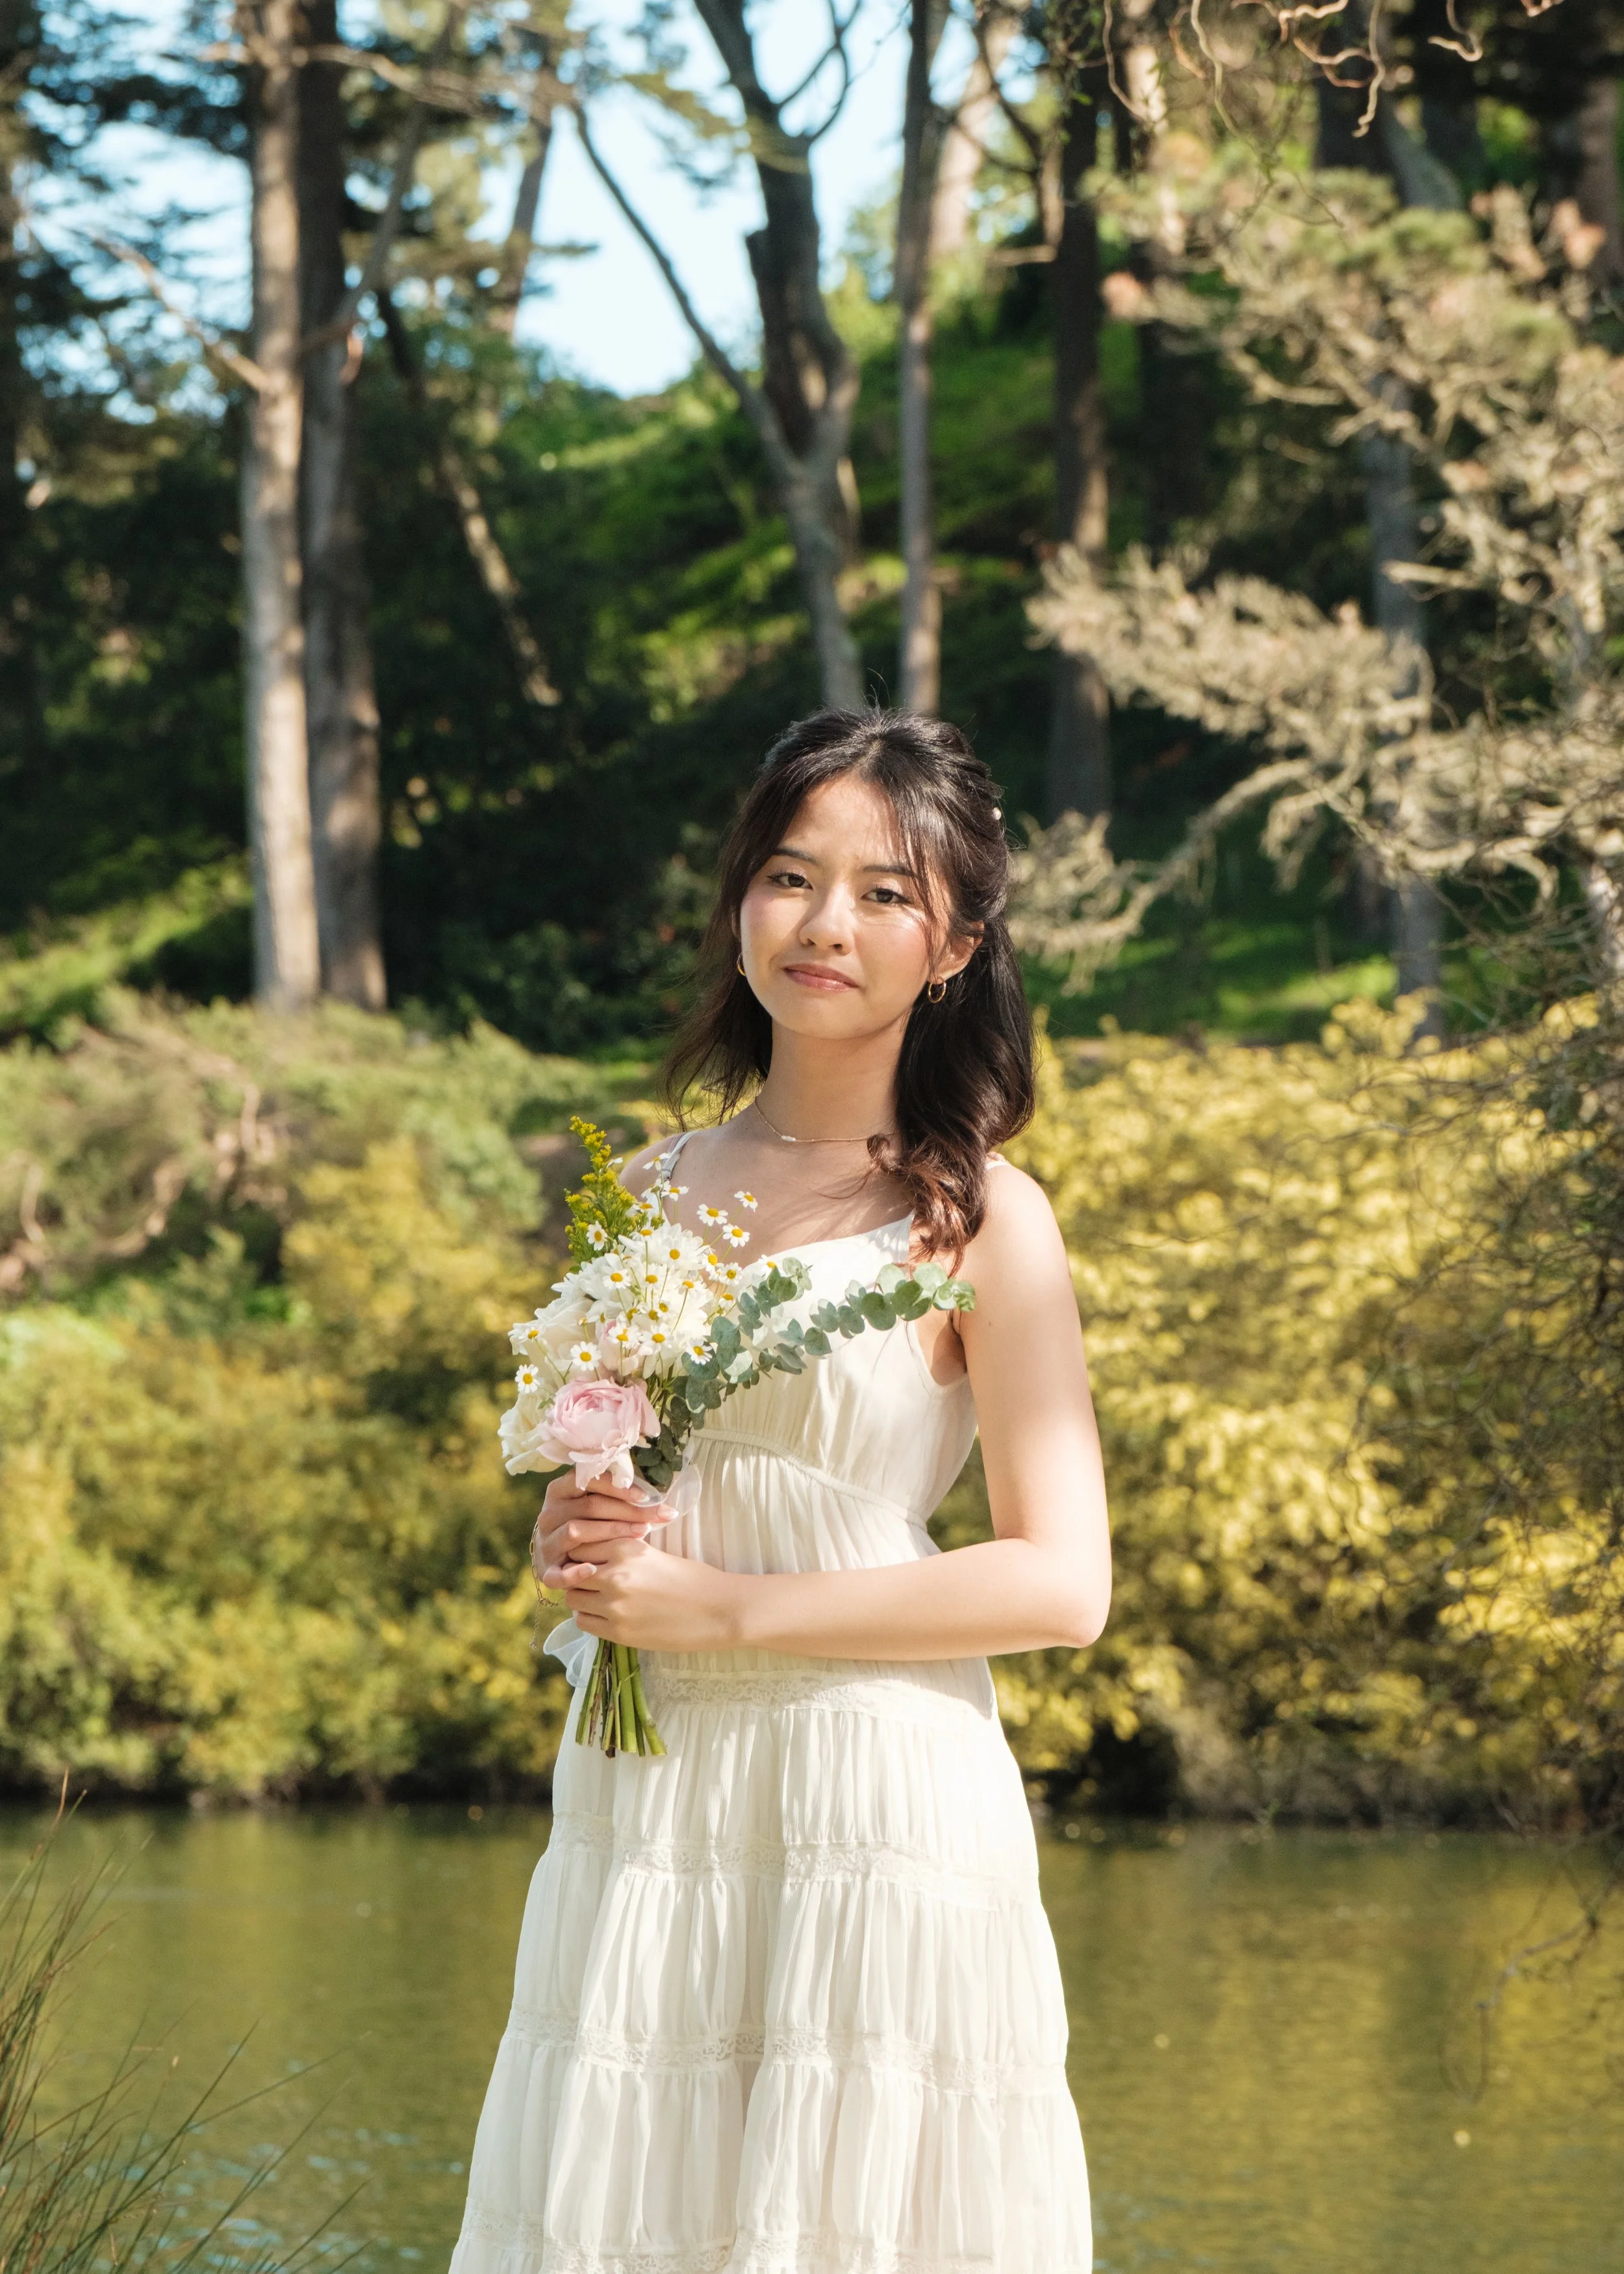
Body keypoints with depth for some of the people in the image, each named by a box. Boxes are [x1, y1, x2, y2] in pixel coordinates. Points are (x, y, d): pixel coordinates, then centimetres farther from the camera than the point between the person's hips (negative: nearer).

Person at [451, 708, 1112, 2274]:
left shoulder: (977, 1216, -3)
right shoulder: (646, 1191, 12)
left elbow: (1063, 1584, -8)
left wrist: (726, 1608, -12)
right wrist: (571, 1545, 1)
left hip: (880, 1807, -5)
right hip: (640, 1796, 5)